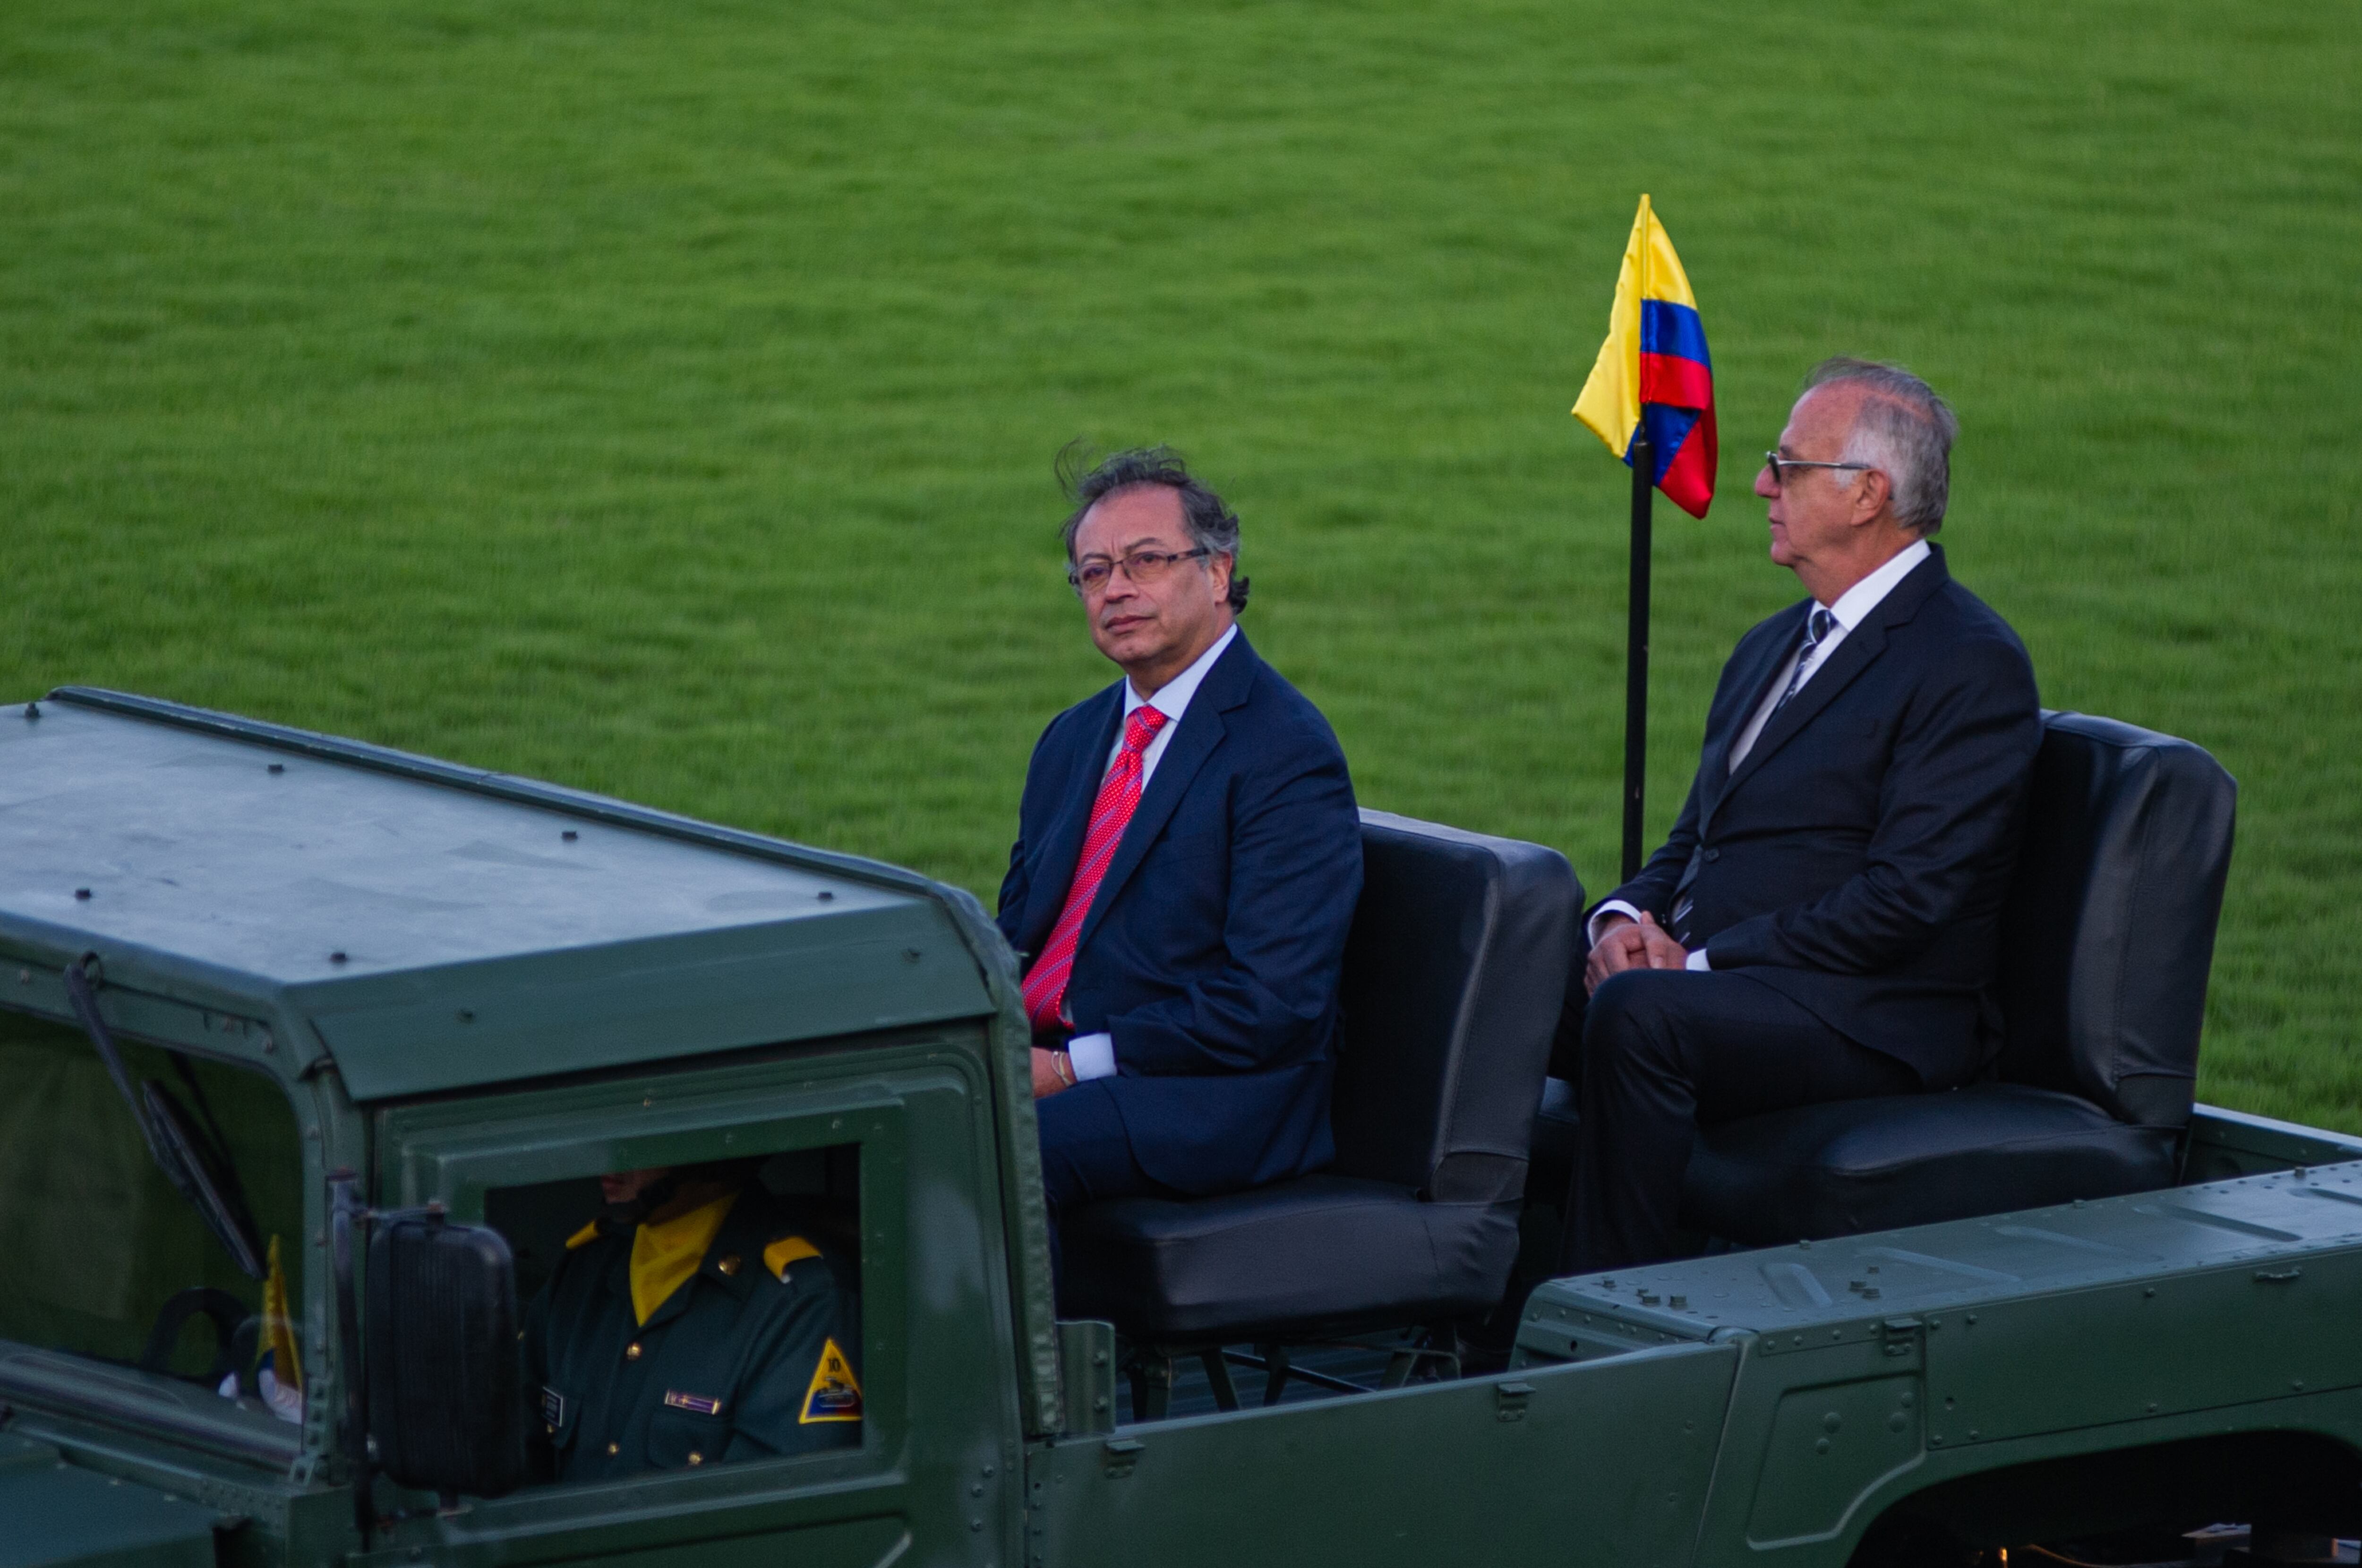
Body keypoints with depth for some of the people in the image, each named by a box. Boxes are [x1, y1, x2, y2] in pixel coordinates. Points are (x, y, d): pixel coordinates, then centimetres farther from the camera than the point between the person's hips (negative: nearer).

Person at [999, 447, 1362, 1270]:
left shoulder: (1286, 753, -7)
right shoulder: (1072, 741, 21)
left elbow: (1269, 1007, -15)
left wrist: (1071, 1068, -18)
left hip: (1214, 1101, -8)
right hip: (1046, 1060, 8)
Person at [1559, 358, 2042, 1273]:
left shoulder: (1973, 664, -8)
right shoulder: (1773, 647, 22)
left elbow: (1903, 898, -17)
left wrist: (1700, 963, -17)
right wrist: (1625, 917, -1)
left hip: (1867, 1018, -8)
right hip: (1702, 977, 8)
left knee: (1637, 1015, -35)